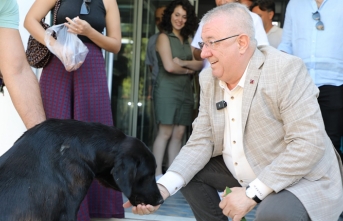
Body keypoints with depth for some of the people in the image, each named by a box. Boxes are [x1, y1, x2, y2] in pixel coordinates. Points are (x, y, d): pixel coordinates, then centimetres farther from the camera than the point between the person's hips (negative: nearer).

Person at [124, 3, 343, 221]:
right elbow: (201, 141, 0)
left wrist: (252, 194, -28)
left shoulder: (286, 70, -23)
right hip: (243, 174, 8)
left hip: (302, 179, -7)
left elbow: (310, 143, -27)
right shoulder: (209, 79, 0)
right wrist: (163, 187, -17)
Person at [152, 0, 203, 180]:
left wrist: (183, 62, -12)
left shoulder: (187, 40, 16)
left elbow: (199, 64, 5)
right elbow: (169, 66, -13)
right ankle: (157, 173, -6)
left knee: (179, 133, 4)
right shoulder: (163, 37, -3)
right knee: (165, 132, -8)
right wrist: (188, 70, 1)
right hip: (167, 89, -6)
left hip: (185, 91, 6)